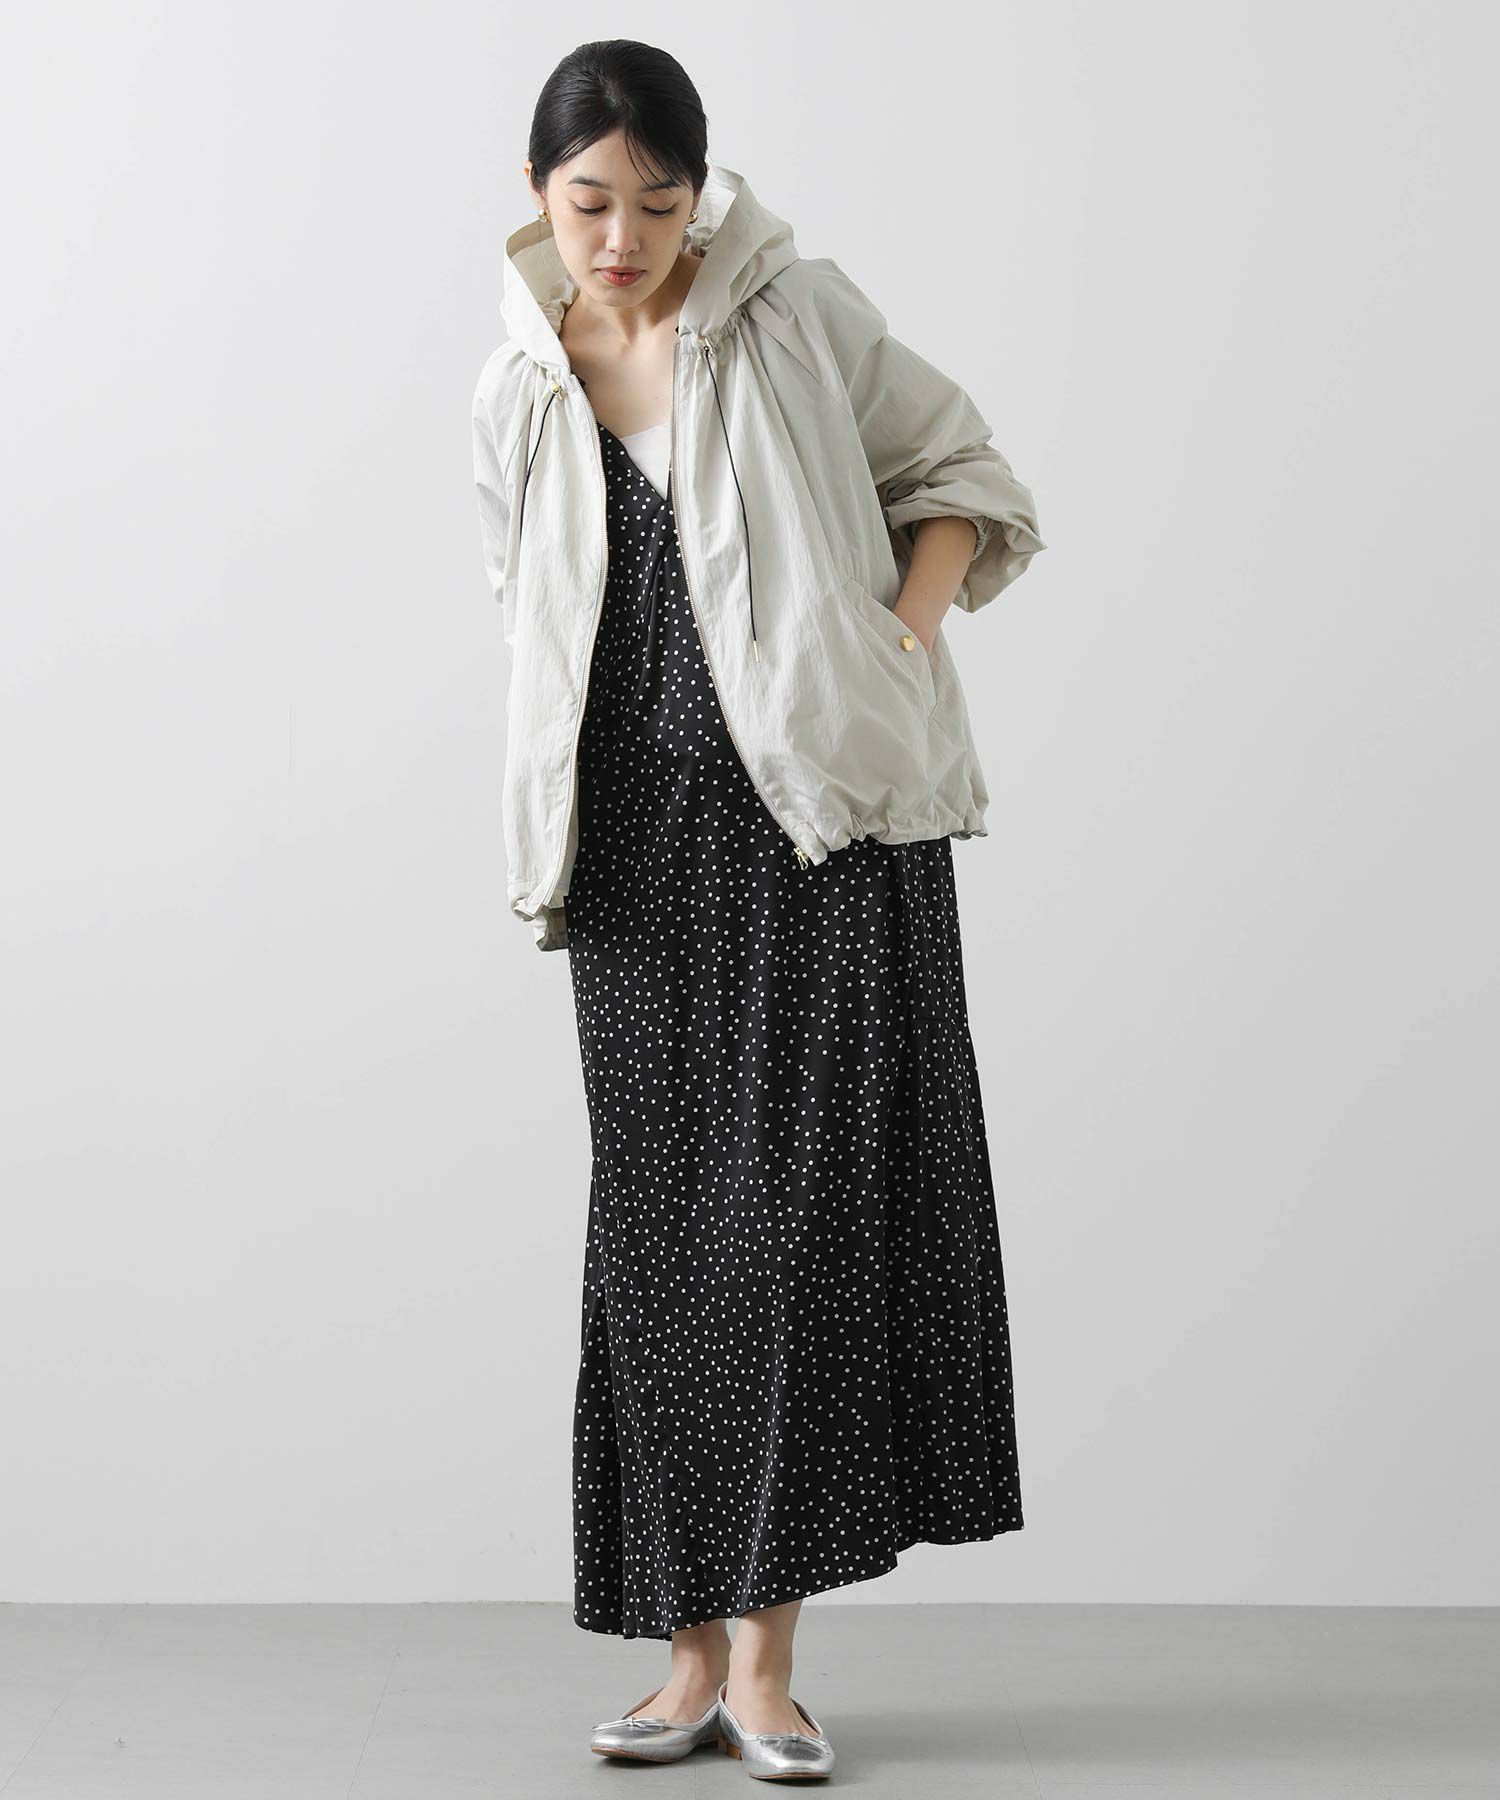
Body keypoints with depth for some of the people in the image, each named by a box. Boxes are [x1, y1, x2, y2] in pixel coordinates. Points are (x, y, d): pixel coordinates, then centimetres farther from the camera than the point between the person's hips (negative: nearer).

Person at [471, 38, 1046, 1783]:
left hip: (830, 820, -3)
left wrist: (896, 643, -8)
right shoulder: (517, 391, 10)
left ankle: (763, 1648, -2)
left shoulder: (797, 312, 0)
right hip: (648, 839, 3)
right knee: (663, 1232, 3)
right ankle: (693, 1652, 11)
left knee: (810, 1209, -9)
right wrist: (572, 788, 8)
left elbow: (961, 476, 7)